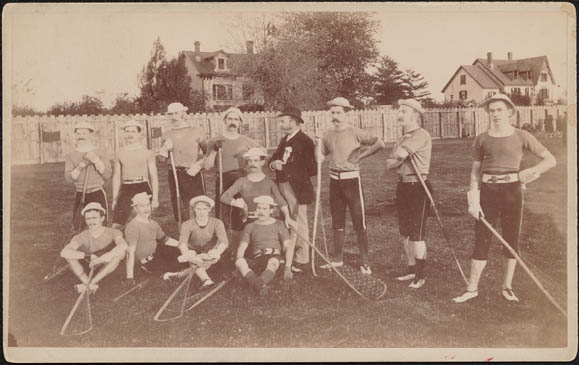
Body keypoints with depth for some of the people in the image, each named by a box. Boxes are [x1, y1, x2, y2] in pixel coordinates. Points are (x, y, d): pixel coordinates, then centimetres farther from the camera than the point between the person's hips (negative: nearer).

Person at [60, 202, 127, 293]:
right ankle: (91, 285, -23)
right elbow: (64, 252, -30)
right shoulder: (82, 237, -15)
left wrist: (102, 258, -48)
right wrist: (88, 256, -40)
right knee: (69, 254, -20)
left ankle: (89, 284, -27)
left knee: (120, 252, -31)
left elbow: (123, 245, -39)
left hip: (107, 268, -1)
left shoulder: (112, 233, -18)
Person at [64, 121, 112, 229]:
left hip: (97, 195, -2)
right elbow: (68, 178, -3)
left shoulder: (99, 153, 2)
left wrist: (95, 159, -17)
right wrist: (81, 166, -17)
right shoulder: (71, 155, 6)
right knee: (78, 227, -2)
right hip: (80, 195, 2)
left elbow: (107, 174, -7)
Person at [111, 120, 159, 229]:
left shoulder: (147, 153, 3)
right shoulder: (120, 153, 10)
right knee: (116, 225, -9)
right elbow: (116, 177, 14)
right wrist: (114, 199, 10)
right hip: (126, 189, 2)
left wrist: (155, 198, -4)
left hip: (143, 188, -2)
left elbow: (154, 176, 3)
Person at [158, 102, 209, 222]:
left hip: (193, 175, -3)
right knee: (178, 211, 6)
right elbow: (162, 158, 12)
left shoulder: (196, 132, 3)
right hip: (174, 175, 3)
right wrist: (165, 148, -7)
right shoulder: (167, 135, 13)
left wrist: (198, 166, -10)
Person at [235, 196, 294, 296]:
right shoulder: (250, 227, 16)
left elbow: (288, 246, 3)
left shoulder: (278, 225, 11)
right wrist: (240, 264, -15)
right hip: (256, 260, 2)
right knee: (239, 262, -31)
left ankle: (260, 282, -68)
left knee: (272, 263, -38)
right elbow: (241, 247, 6)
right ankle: (258, 285, -55)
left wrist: (288, 267, -12)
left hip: (273, 257, -2)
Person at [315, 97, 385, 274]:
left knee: (359, 222, -1)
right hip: (335, 180, 5)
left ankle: (364, 261, 8)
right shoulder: (328, 135, 8)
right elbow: (319, 158, 6)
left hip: (352, 179, -5)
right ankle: (337, 259, 24)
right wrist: (318, 141, -7)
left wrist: (361, 155, -11)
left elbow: (380, 144, -12)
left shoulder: (355, 133, -7)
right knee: (337, 222, 13)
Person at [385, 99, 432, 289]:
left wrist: (401, 155, -2)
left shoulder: (421, 135, -12)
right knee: (405, 233, 14)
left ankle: (420, 275, 4)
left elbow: (400, 154, -24)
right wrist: (400, 159, -9)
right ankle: (411, 269, 27)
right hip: (403, 185, 9)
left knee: (416, 234, -5)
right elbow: (389, 163, 9)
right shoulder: (403, 138, 16)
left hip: (418, 187, -9)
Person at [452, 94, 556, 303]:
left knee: (511, 239, 7)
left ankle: (507, 287, 21)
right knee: (482, 239, 0)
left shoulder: (521, 137, 1)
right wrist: (473, 200, -4)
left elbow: (550, 160, 4)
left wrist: (529, 172, -10)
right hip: (487, 191, 0)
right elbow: (475, 171, 5)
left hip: (512, 191, 0)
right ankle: (472, 288, 8)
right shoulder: (482, 139, 5)